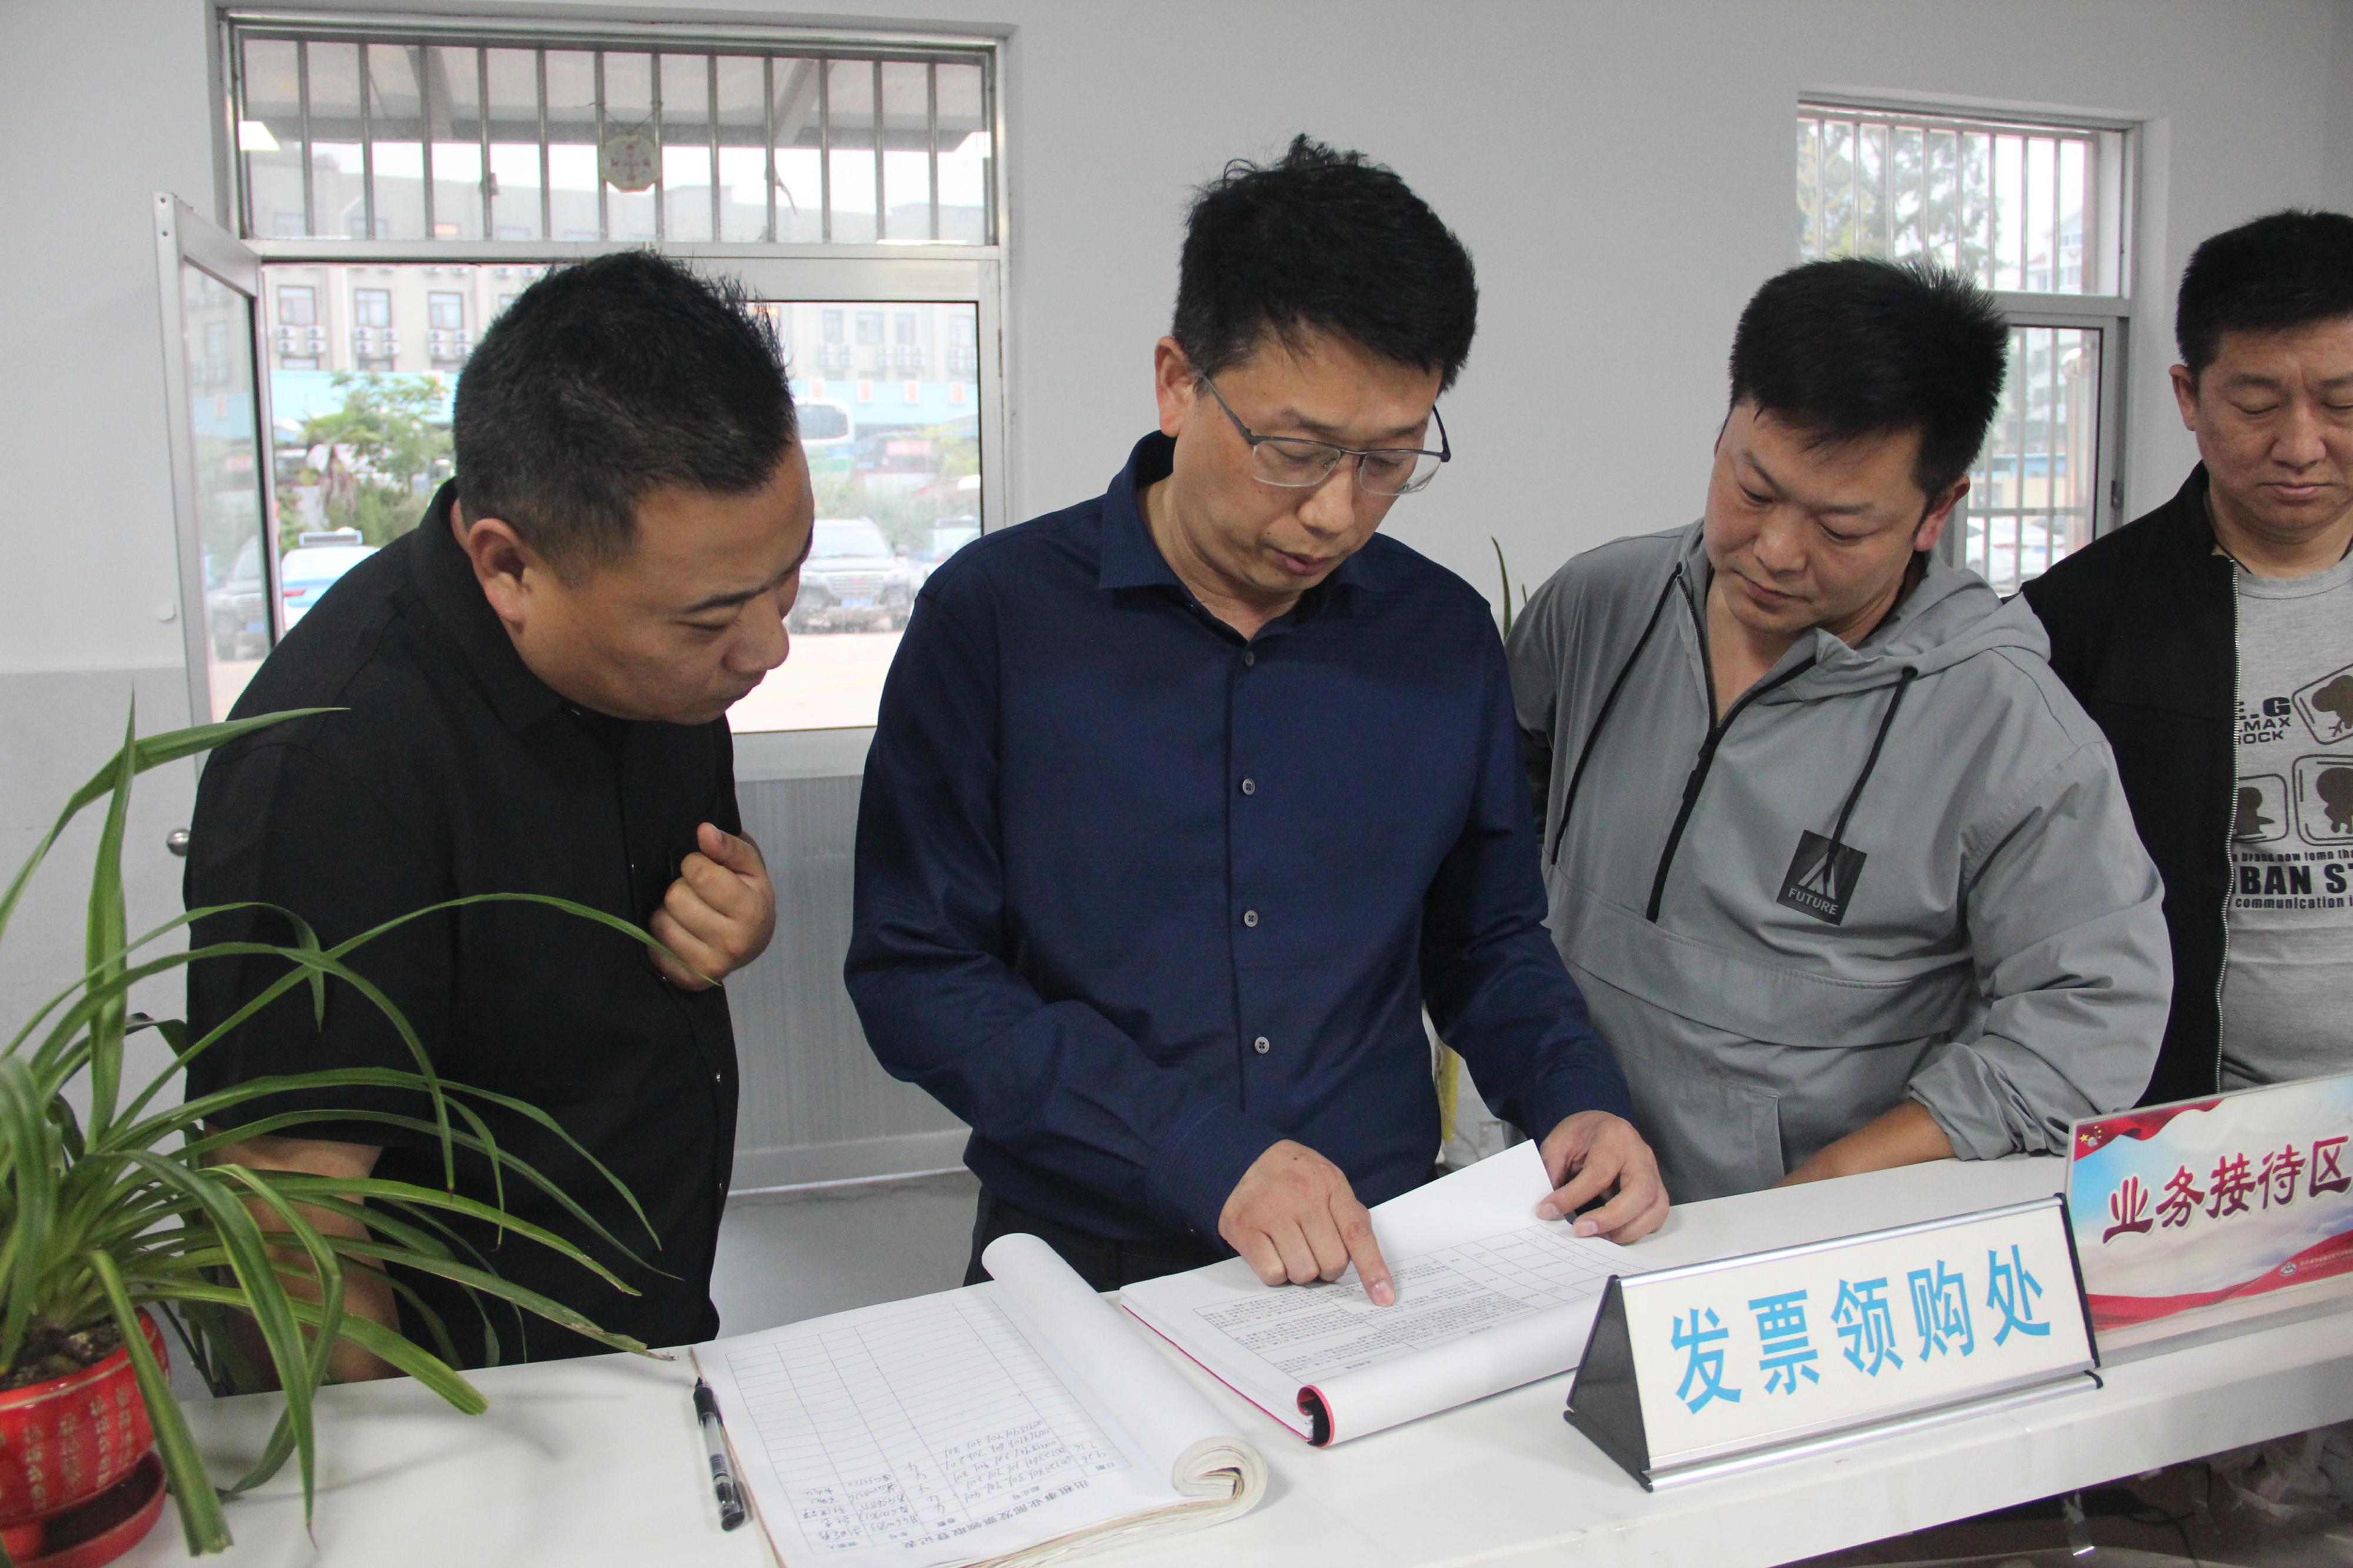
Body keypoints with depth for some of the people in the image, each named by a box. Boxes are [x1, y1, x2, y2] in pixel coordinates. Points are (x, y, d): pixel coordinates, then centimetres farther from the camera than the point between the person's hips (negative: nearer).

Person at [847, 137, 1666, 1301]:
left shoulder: (1445, 636, 5)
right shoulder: (997, 613, -5)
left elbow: (1487, 943, 17)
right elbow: (915, 973, -7)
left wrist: (1578, 1101, -3)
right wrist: (1203, 1153, -15)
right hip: (1084, 1265, -2)